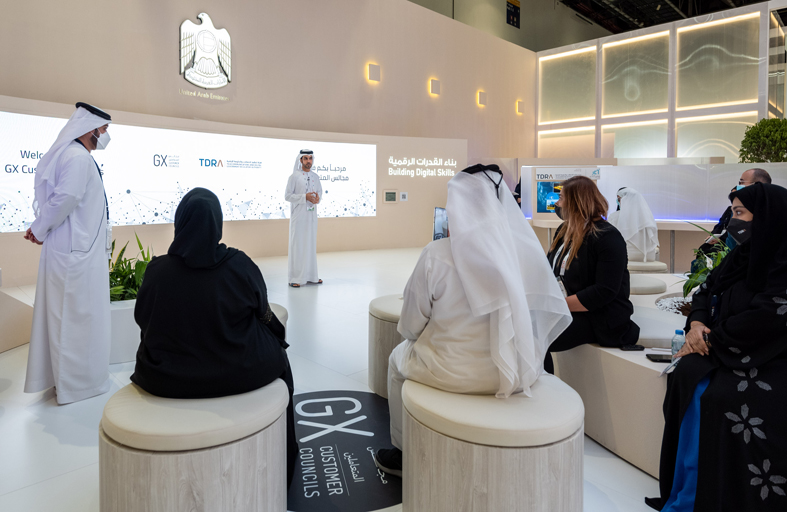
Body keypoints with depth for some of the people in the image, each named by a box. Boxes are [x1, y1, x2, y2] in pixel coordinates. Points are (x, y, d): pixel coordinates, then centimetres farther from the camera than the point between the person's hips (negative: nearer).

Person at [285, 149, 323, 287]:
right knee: (297, 245, -4)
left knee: (311, 245, 10)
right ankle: (294, 278, 1)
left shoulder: (315, 177, 10)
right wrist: (305, 197, -19)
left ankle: (310, 275, 19)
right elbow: (287, 195, -9)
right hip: (298, 215, -5)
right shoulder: (294, 176, -5)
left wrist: (317, 198, -5)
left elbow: (320, 192, 19)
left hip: (311, 215, 5)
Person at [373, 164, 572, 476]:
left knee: (398, 358, 27)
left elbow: (410, 328, -9)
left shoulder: (436, 255, -19)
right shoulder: (526, 248, -8)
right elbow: (549, 316, 2)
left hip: (456, 374, -4)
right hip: (520, 373, 5)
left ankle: (404, 453, 40)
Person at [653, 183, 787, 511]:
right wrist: (697, 324, -6)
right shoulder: (741, 255, 10)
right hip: (724, 350, 6)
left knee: (719, 396, -28)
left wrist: (711, 340, -15)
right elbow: (704, 290, 13)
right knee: (688, 375, -20)